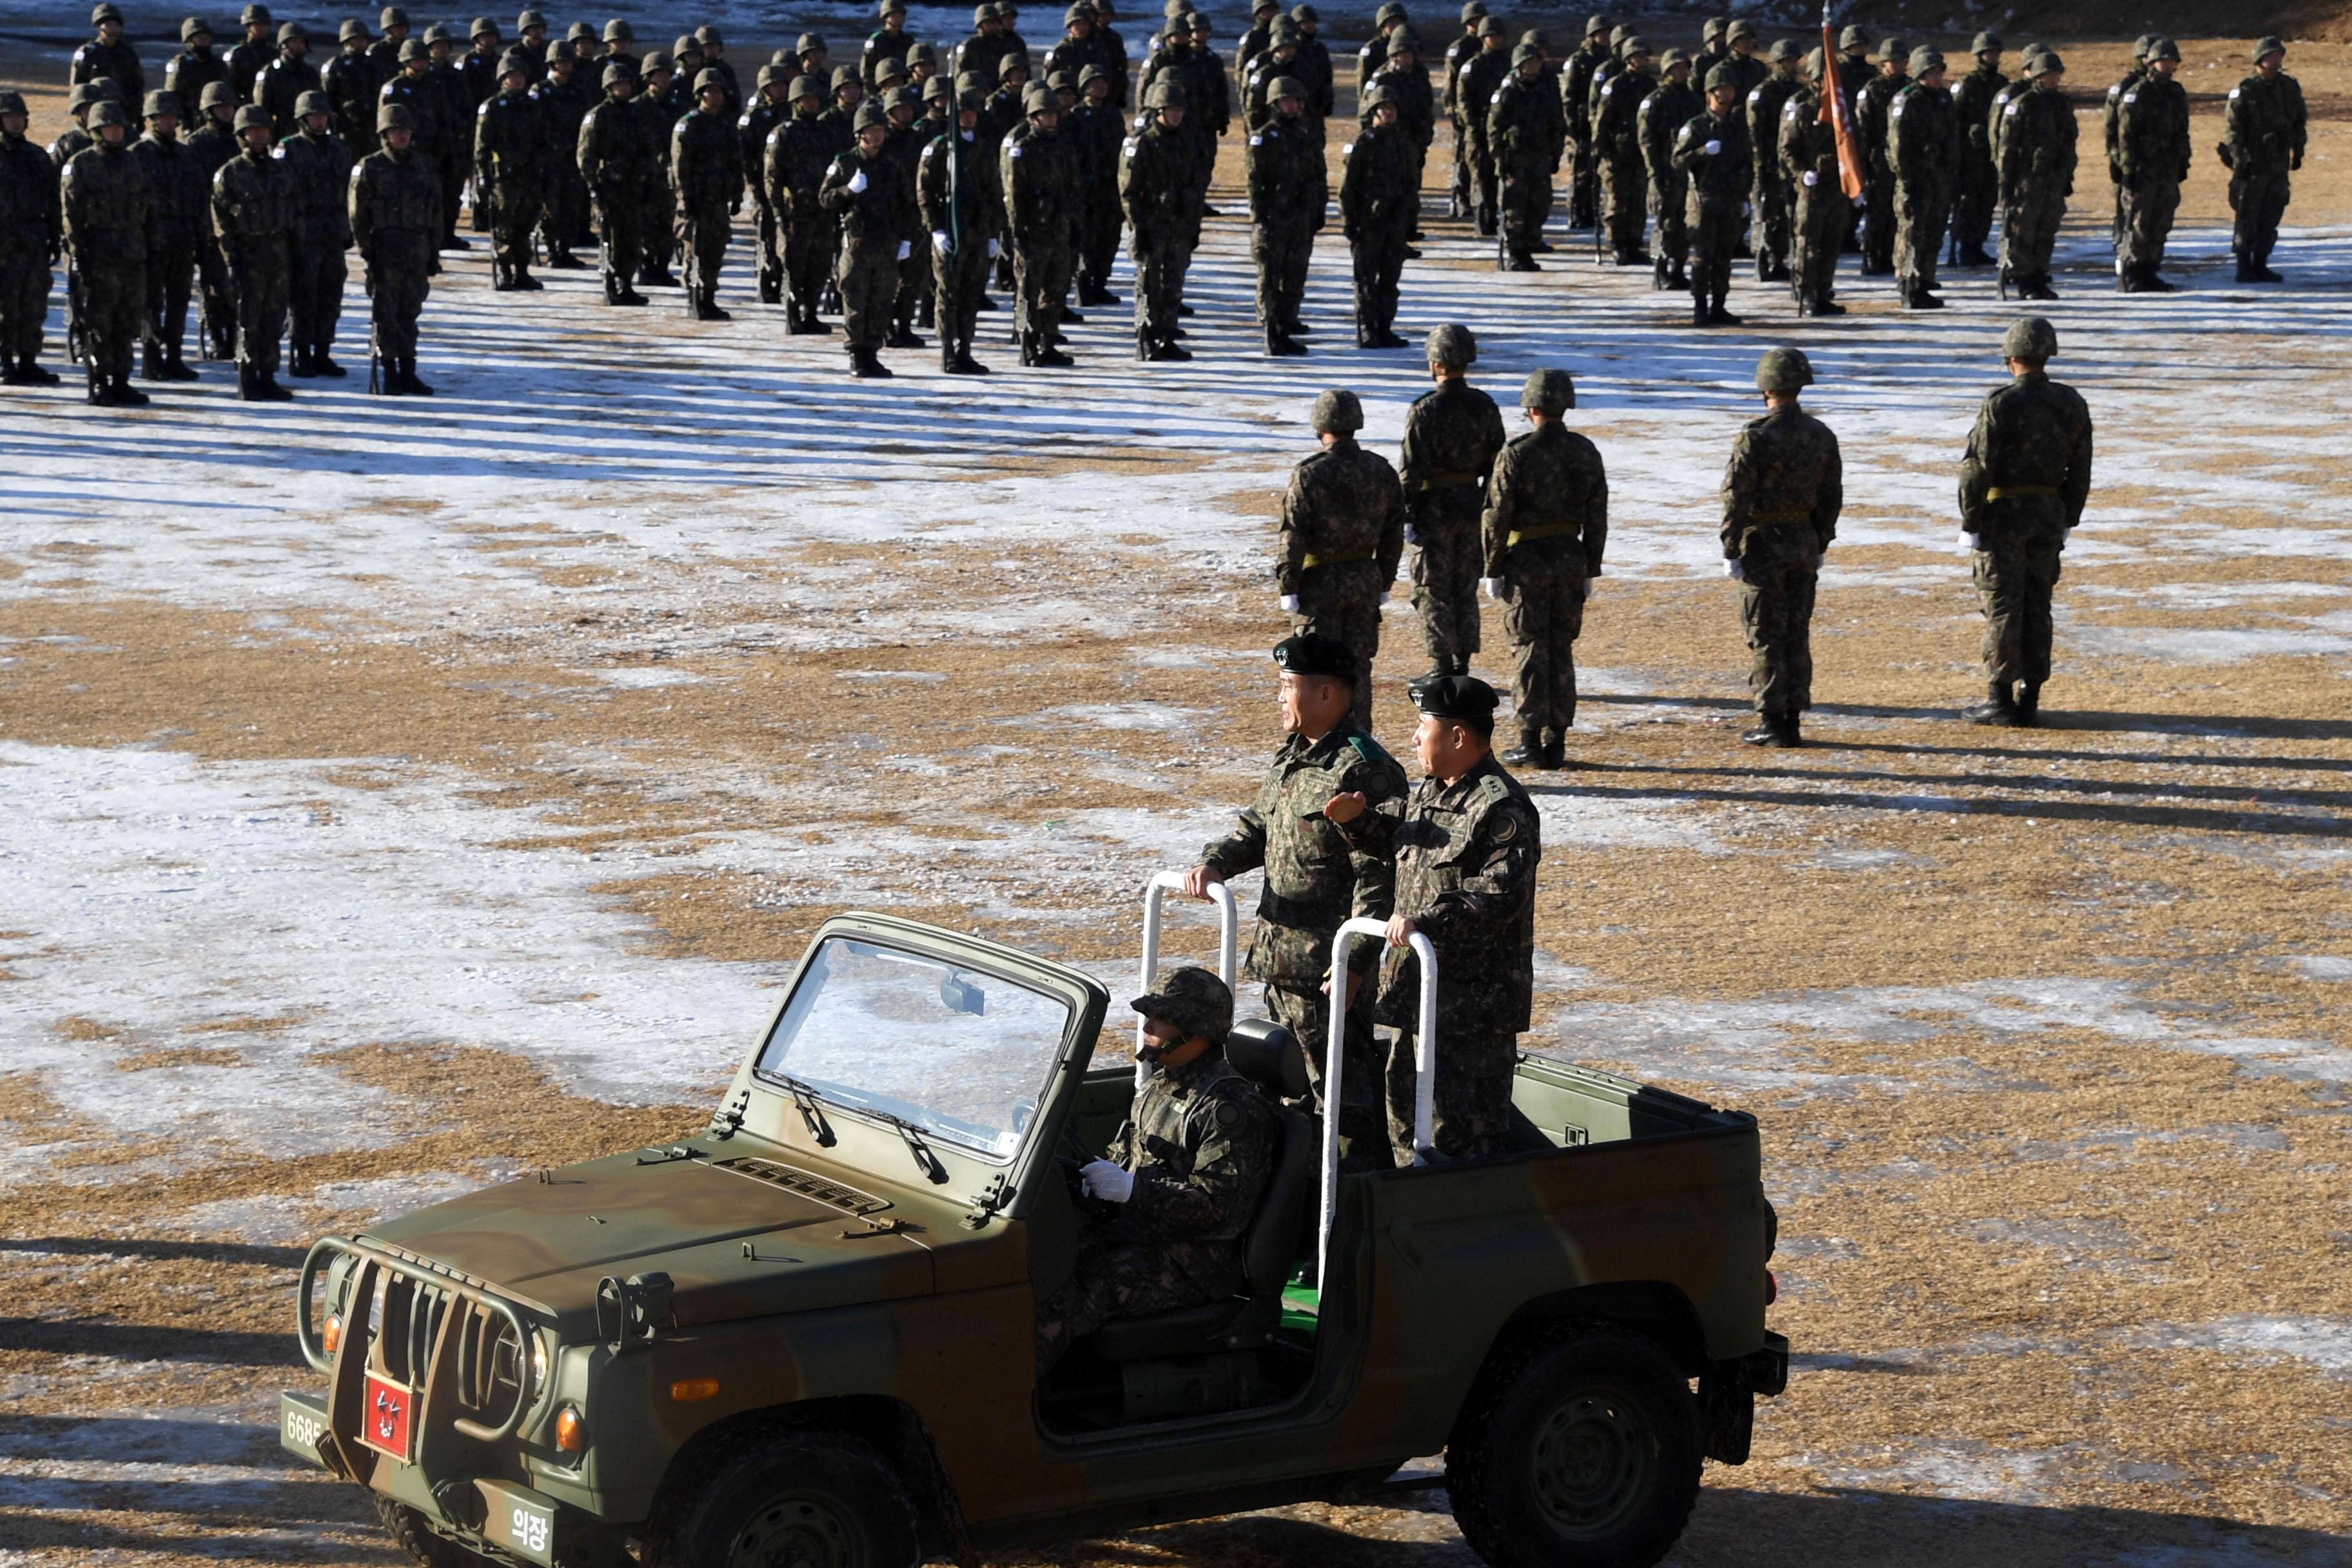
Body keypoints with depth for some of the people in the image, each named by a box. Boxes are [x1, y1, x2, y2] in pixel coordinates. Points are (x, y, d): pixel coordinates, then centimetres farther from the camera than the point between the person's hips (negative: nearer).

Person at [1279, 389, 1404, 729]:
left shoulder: (1309, 474, -15)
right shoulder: (1381, 471, 1)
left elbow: (1292, 537, -14)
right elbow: (1394, 532, 8)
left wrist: (1287, 588, -7)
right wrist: (1384, 582, 16)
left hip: (1320, 580, -5)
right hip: (1366, 579, 5)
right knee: (1358, 664, 13)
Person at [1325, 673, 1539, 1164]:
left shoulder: (1501, 809, -18)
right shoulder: (1427, 792, 12)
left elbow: (1498, 898, -27)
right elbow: (1398, 843, 30)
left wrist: (1425, 921, -32)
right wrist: (1359, 820, 10)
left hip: (1475, 1002, -10)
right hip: (1417, 989, 10)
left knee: (1465, 1128, -6)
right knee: (1406, 1106, 19)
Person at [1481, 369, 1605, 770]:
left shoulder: (1516, 454, -12)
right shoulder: (1586, 453, 2)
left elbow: (1496, 516, -10)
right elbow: (1597, 516, 6)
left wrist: (1491, 570, -3)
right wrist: (1589, 570, 13)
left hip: (1526, 561, -4)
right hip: (1570, 559, 4)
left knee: (1529, 651, 0)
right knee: (1561, 651, 10)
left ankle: (1531, 743, -1)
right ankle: (1556, 741, 10)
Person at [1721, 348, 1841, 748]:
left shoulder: (1754, 437, -15)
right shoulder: (1821, 436, 3)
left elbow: (1737, 498, -16)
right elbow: (1832, 497, 8)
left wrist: (1730, 552, -10)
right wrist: (1819, 548, 17)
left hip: (1762, 546, -5)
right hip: (1803, 545, 5)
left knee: (1765, 637, -1)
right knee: (1797, 635, 10)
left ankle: (1771, 723, -1)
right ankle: (1792, 722, 11)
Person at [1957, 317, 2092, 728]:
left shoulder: (2000, 404, -14)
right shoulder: (2072, 404, 2)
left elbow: (1977, 468, -15)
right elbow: (2080, 470, 7)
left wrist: (1969, 525, -9)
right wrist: (2067, 523, 16)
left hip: (2003, 513, -5)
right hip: (2048, 514, 5)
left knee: (2003, 606, -2)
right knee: (2036, 608, 9)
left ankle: (2000, 700, -1)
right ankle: (2029, 700, 10)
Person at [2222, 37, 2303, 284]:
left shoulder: (2290, 88, 9)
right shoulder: (2244, 91, -7)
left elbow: (2300, 122, 19)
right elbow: (2231, 128, -10)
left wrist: (2298, 152, 14)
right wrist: (2240, 160, -15)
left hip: (2279, 165, 5)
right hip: (2252, 165, -5)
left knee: (2271, 217, 7)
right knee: (2247, 218, -2)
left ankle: (2260, 266, 14)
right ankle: (2244, 268, 3)